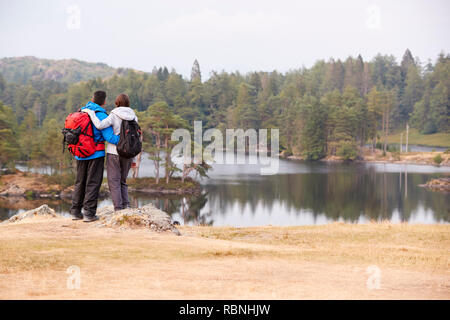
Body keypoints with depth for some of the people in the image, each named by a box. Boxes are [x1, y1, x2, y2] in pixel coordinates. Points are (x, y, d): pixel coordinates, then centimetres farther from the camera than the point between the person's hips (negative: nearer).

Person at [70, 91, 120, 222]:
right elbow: (110, 138, -19)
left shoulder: (82, 112, 7)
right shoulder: (101, 116, -14)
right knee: (93, 183, 0)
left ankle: (75, 211, 16)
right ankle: (89, 213, -3)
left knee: (80, 182, 15)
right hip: (96, 154, -6)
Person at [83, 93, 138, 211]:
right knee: (122, 181, 17)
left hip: (114, 152, -4)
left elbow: (100, 125, -25)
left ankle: (118, 210, -6)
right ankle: (126, 207, 6)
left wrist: (90, 113, -11)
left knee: (114, 182, 1)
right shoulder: (133, 117, 6)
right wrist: (133, 158, 13)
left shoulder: (114, 116, -8)